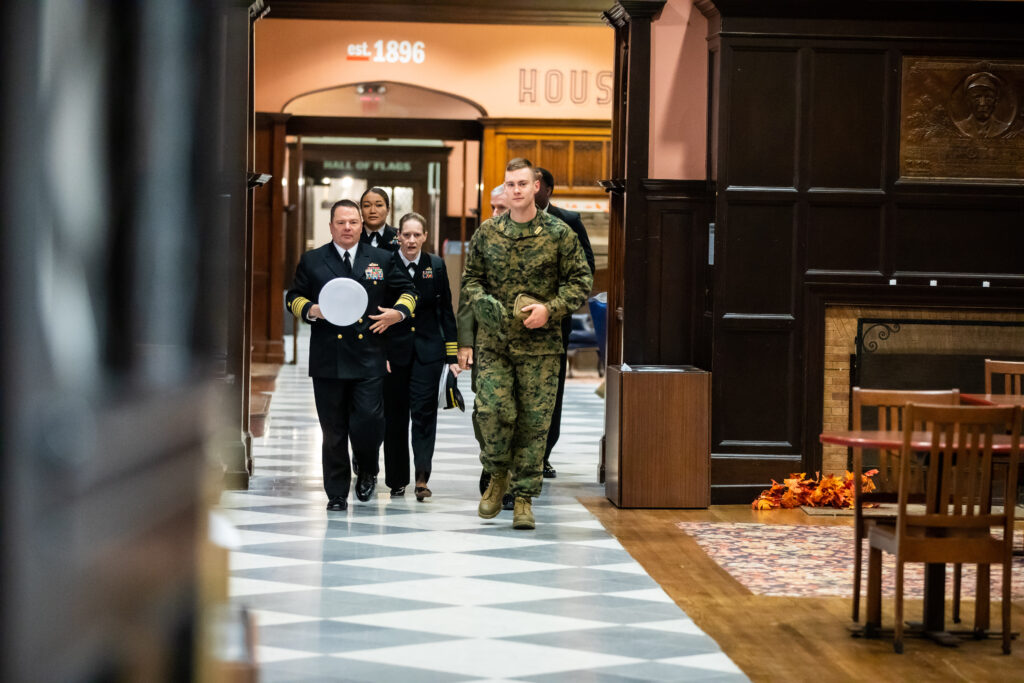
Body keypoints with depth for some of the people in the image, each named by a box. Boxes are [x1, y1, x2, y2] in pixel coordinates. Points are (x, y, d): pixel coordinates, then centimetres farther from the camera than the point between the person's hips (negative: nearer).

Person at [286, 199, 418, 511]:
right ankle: (336, 493, 14)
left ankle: (367, 471, 21)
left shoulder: (382, 260, 9)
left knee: (368, 422, -9)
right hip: (328, 360, 0)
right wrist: (311, 310, -9)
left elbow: (408, 290, 18)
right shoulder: (312, 261, 8)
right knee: (333, 430, 4)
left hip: (368, 358, 0)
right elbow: (294, 298, 11)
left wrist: (399, 312, -2)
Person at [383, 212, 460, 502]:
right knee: (395, 415, 6)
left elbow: (445, 310, 6)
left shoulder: (436, 266, 2)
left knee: (424, 412, -9)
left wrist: (452, 354, 2)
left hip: (428, 348, 0)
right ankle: (397, 480, 17)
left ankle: (421, 478, -12)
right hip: (394, 349, 0)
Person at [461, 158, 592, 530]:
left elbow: (581, 281, 2)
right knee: (493, 410, -11)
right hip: (494, 341, 1)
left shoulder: (559, 233, 0)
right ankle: (498, 475, 16)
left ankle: (524, 497, 10)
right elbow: (470, 278, 15)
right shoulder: (486, 233, 6)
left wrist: (550, 309, -12)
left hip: (539, 345, -1)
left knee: (533, 421, 0)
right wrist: (481, 301, -6)